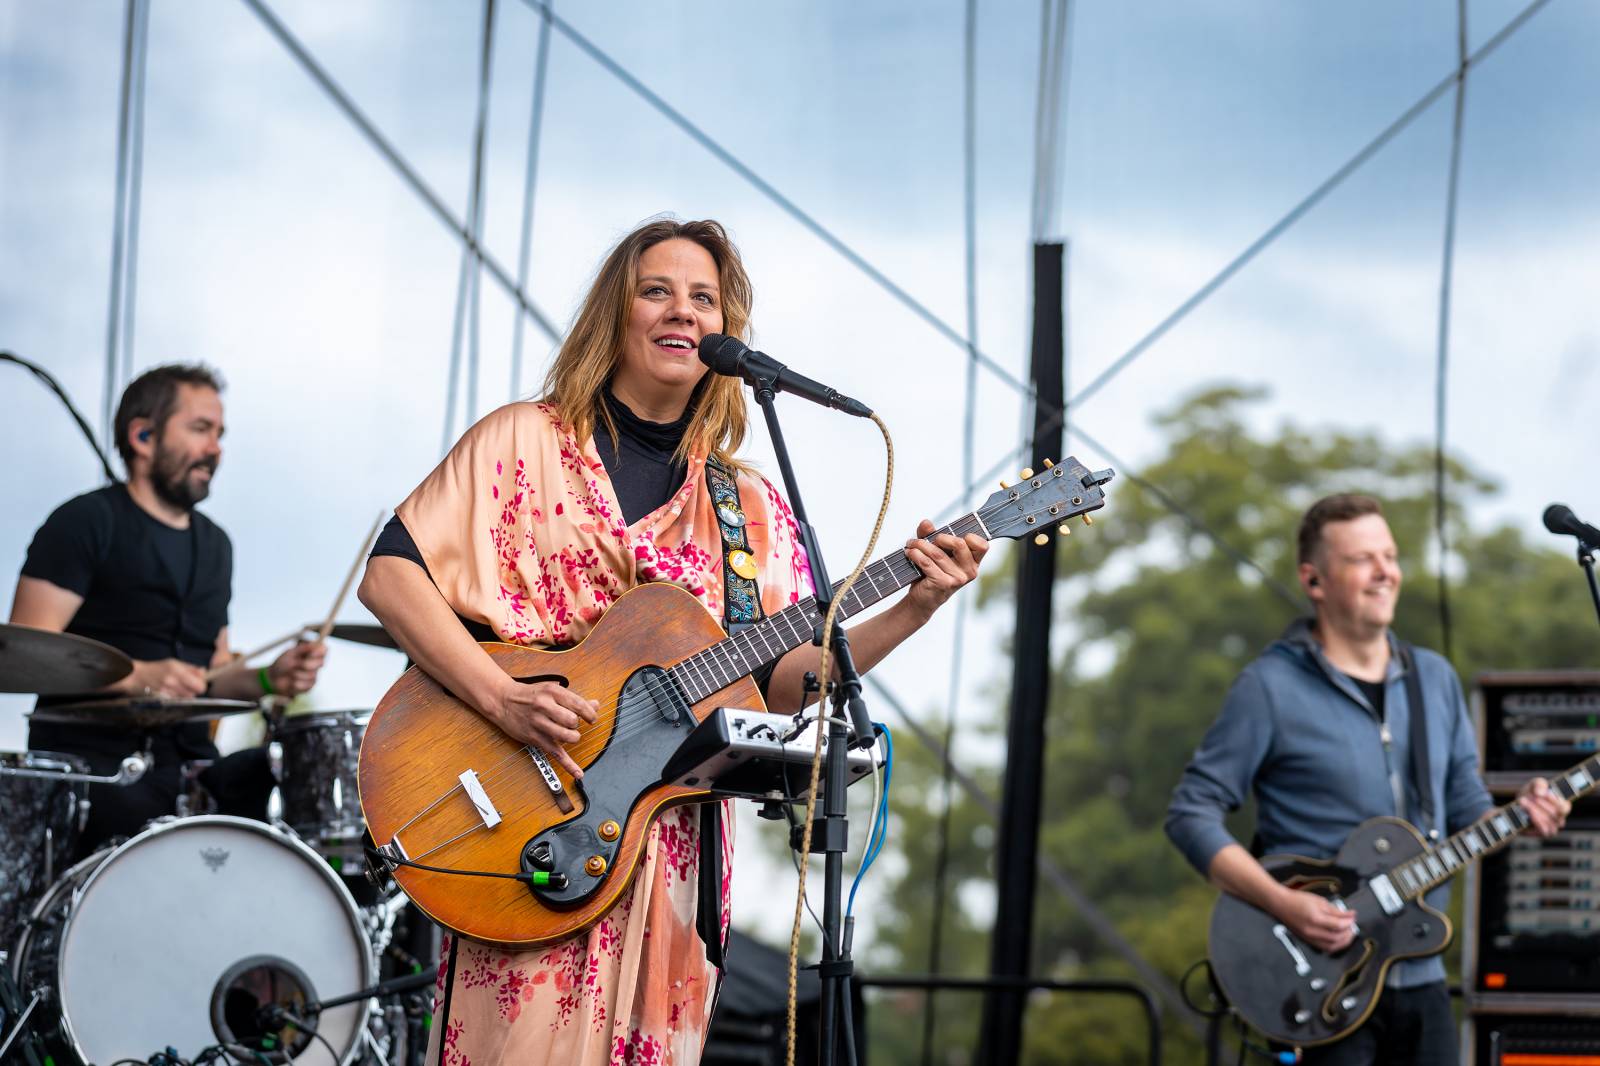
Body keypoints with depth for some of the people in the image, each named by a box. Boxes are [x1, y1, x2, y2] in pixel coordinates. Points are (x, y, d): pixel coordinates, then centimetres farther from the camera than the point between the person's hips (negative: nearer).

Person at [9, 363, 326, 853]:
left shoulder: (214, 543, 20)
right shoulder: (86, 523, -3)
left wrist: (266, 680, 3)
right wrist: (137, 678, -24)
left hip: (188, 759, 7)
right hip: (92, 760, -7)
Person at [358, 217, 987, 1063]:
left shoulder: (747, 508, 12)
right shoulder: (526, 440, 1)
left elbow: (779, 681, 8)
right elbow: (389, 574, -7)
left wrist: (911, 612, -5)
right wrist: (502, 699, -19)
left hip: (669, 847, 4)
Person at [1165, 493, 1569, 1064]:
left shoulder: (1435, 679, 12)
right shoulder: (1271, 686, -6)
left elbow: (1466, 809, 18)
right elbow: (1192, 813, -8)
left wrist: (1518, 815, -5)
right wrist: (1282, 903, -19)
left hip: (1420, 979, 6)